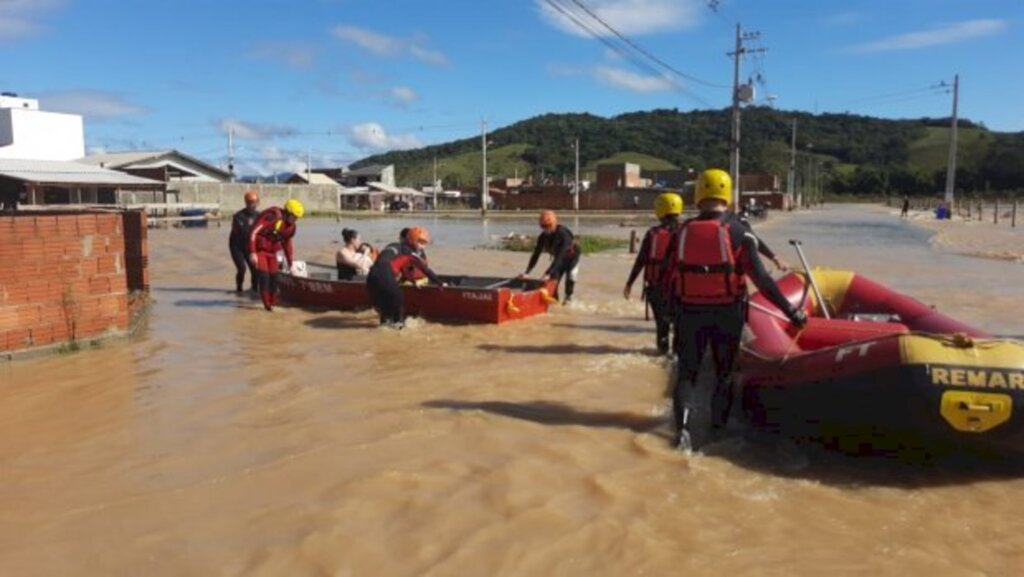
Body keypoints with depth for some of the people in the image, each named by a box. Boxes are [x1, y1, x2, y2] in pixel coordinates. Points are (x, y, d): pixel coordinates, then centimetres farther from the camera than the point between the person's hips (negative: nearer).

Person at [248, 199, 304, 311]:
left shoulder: (291, 227, 0)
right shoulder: (272, 216, -25)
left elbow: (287, 244, 15)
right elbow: (254, 232, -27)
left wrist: (290, 263, 18)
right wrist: (252, 252, -31)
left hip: (271, 252, 8)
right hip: (259, 250, -7)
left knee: (274, 277, 8)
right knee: (264, 276, -13)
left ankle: (273, 303, 19)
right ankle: (267, 305, -5)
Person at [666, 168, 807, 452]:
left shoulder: (682, 232, -2)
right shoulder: (737, 231, -10)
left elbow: (668, 277, 2)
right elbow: (760, 278, -14)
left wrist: (678, 305, 19)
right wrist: (790, 310, -8)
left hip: (690, 312, 1)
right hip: (727, 313, -1)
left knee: (687, 371, 11)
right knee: (725, 373, 16)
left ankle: (682, 423, -9)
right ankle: (717, 428, 19)